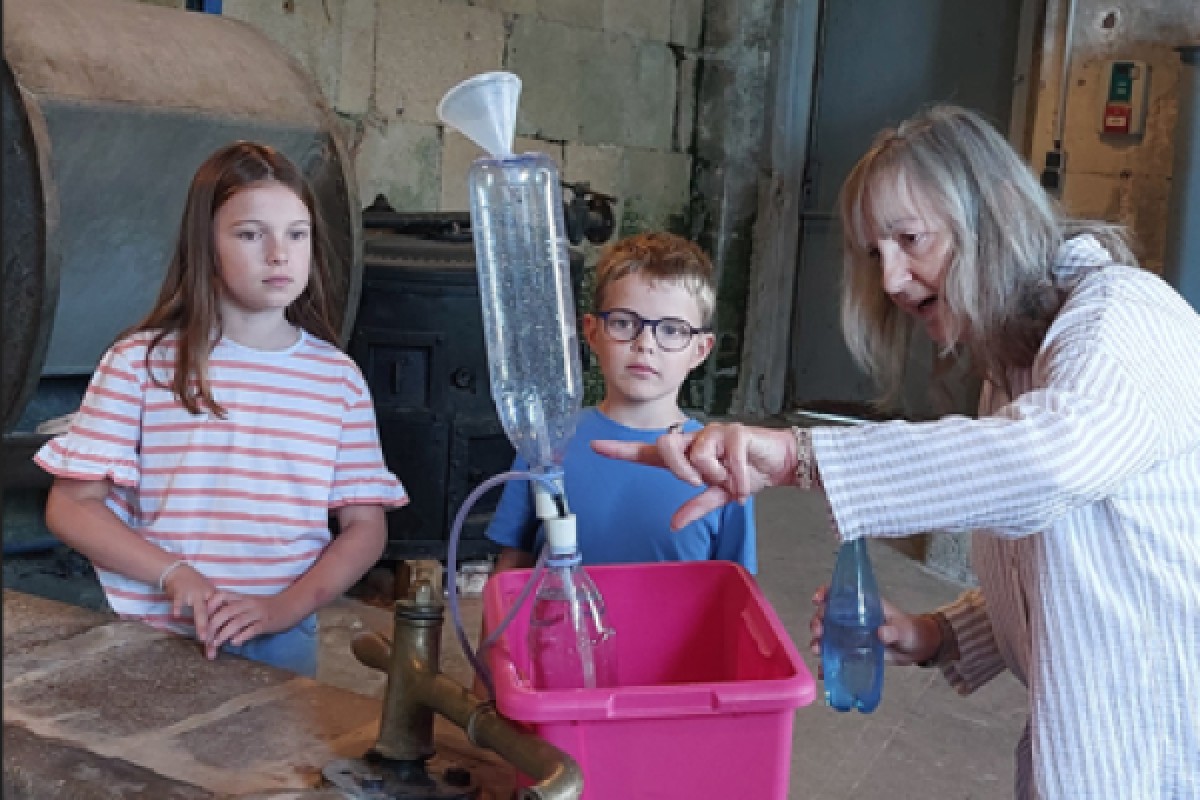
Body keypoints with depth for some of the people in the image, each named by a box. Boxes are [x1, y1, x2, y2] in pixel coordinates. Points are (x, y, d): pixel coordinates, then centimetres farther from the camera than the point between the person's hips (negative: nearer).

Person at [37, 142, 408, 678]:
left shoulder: (338, 377, 0)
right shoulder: (140, 362, -5)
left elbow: (366, 527, 1)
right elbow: (70, 507, -4)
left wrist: (285, 607, -15)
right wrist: (176, 575, -18)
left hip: (283, 644, 1)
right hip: (152, 639, -1)